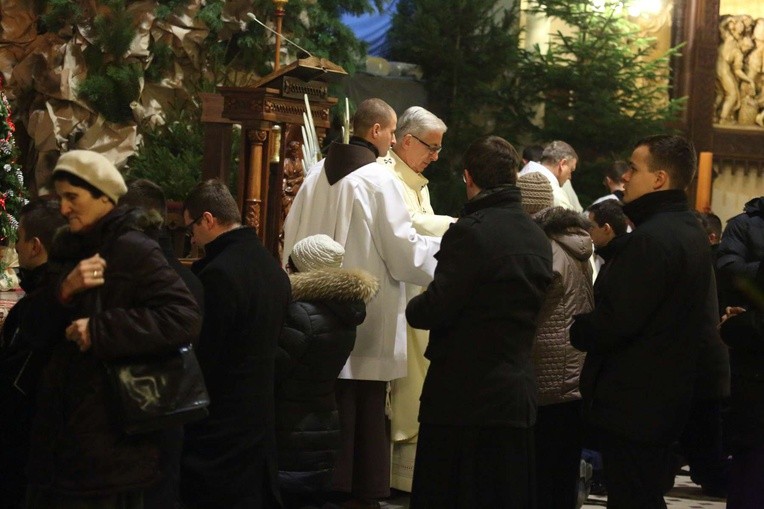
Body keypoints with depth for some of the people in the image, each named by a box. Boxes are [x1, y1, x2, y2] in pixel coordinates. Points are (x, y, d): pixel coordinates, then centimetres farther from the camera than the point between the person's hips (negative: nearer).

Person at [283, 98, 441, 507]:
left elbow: (293, 232, 12)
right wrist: (444, 252, 6)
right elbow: (403, 246, -10)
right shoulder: (378, 178, -12)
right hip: (367, 311, -6)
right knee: (365, 408, 1)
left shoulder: (319, 172, 6)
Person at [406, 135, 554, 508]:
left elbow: (436, 309, -18)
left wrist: (412, 308, 4)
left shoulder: (470, 231, -15)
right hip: (517, 393, 7)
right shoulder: (538, 239, 8)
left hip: (462, 397, -7)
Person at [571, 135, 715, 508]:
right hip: (667, 397, 10)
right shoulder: (691, 232, 13)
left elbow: (615, 321, -23)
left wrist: (575, 331, -6)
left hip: (632, 404, -10)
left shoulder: (651, 239, -20)